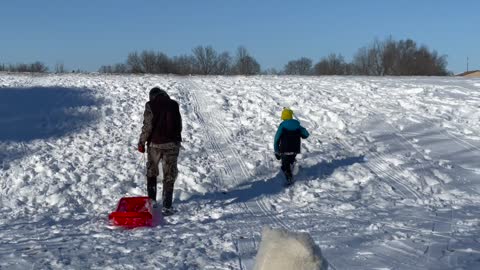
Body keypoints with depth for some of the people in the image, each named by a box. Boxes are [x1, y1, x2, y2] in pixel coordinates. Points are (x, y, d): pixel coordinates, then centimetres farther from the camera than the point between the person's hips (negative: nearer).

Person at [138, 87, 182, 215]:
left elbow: (147, 126, -10)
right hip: (172, 143, 1)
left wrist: (141, 142, 0)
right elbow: (179, 125, 9)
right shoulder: (173, 104, 3)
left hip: (155, 143, -1)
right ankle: (166, 206, 1)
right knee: (169, 176, 6)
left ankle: (152, 200, 24)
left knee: (151, 171, 20)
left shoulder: (151, 105, -6)